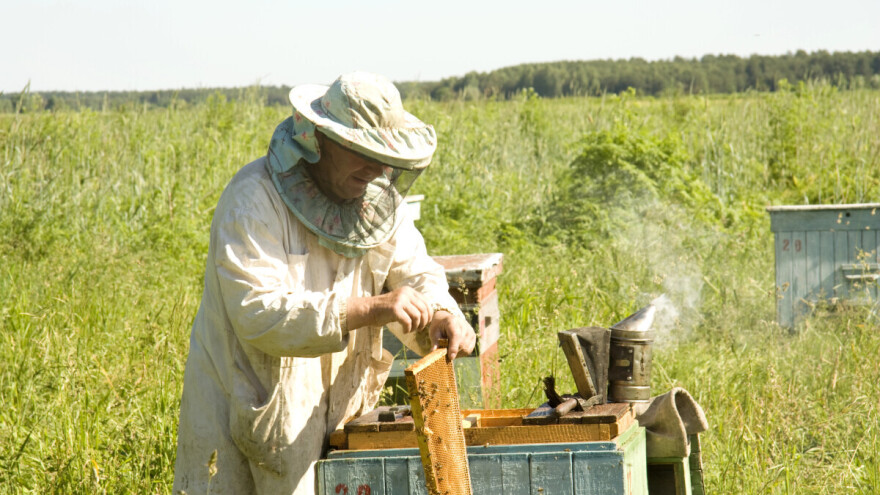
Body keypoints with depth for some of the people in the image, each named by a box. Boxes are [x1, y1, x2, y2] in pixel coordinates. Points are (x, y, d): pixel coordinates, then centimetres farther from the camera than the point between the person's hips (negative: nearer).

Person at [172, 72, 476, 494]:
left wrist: (440, 314, -19)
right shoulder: (255, 199, -20)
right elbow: (259, 312, -29)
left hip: (331, 410, 6)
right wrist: (368, 310, -36)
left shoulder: (377, 199, 3)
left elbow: (412, 270, 6)